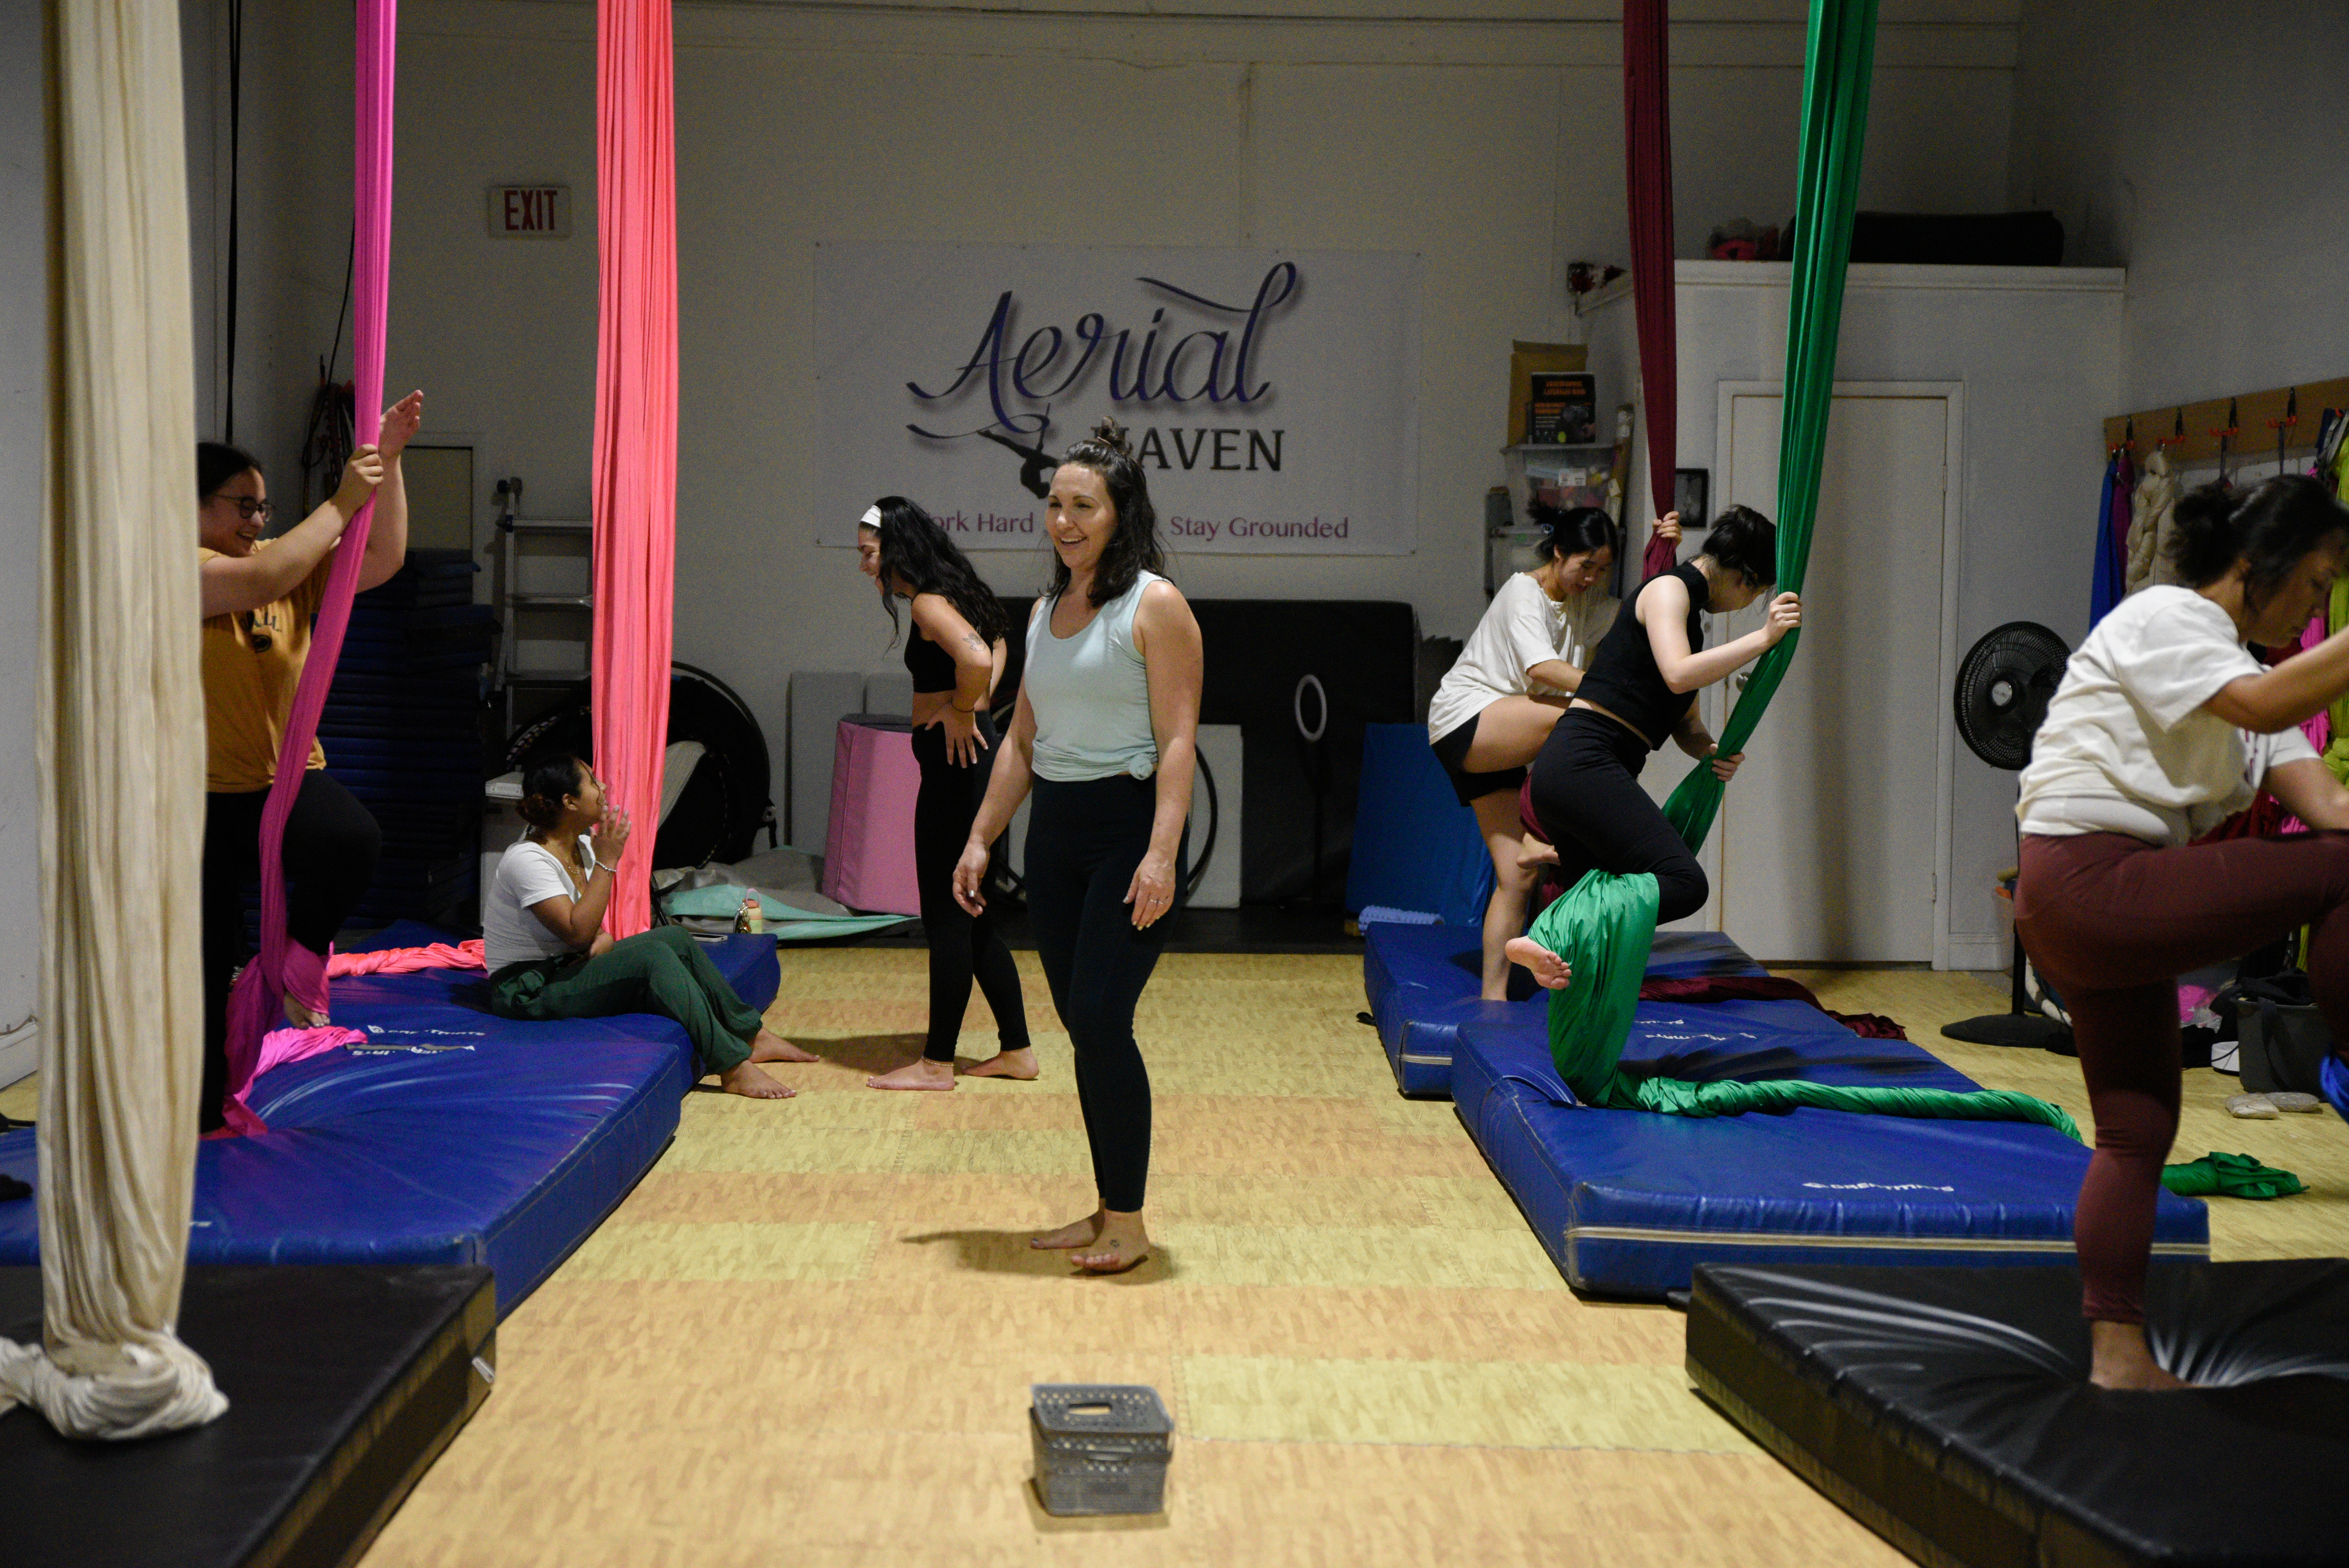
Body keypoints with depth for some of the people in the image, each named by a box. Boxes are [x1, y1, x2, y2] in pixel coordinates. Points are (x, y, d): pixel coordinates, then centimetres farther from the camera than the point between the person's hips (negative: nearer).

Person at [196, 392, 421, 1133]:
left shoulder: (286, 561, 9)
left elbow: (382, 560, 3)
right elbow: (263, 581, -28)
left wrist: (389, 461, -5)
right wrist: (341, 501, -23)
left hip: (289, 778, 5)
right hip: (209, 794, -5)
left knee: (355, 843, -29)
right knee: (207, 961, 3)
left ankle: (296, 959, -2)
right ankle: (202, 1111, 20)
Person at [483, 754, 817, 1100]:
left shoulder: (581, 846, 7)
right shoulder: (526, 859, -21)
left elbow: (591, 930, 12)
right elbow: (577, 932, -28)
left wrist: (604, 940, -14)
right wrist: (606, 862, -24)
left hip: (568, 967, 10)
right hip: (527, 991, -10)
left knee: (675, 938, 0)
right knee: (652, 956, -25)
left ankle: (751, 1036, 6)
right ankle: (733, 1068, -26)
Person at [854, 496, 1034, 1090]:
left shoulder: (929, 602, -16)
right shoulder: (952, 594, 14)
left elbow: (976, 658, -34)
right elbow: (994, 645, 30)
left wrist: (962, 713, -17)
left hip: (956, 762, -10)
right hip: (969, 759, 10)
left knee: (948, 918, -3)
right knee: (972, 917, 15)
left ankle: (937, 1063, 4)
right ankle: (1015, 1049, 20)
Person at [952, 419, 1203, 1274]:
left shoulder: (1155, 606, -7)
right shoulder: (1046, 611, 14)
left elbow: (1178, 740, -14)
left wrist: (1162, 854, -22)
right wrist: (981, 838, 15)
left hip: (1128, 828, -7)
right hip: (1055, 834, 7)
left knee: (1100, 1020, -12)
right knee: (1082, 1025, 8)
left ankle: (1129, 1222, -3)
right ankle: (1105, 1212, 17)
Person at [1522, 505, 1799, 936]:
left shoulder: (1690, 609, 26)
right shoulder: (1668, 589, -2)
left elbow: (1684, 723, 24)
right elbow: (1678, 674, -21)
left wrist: (1712, 752, 3)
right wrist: (1763, 638, -18)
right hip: (1583, 763, -11)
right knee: (1684, 884, -21)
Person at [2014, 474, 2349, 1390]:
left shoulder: (2244, 671, 20)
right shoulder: (2160, 620, -7)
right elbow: (2261, 706, -27)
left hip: (2110, 916, 10)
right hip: (2087, 881, -10)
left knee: (2138, 1129, 12)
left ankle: (2118, 1356, 17)